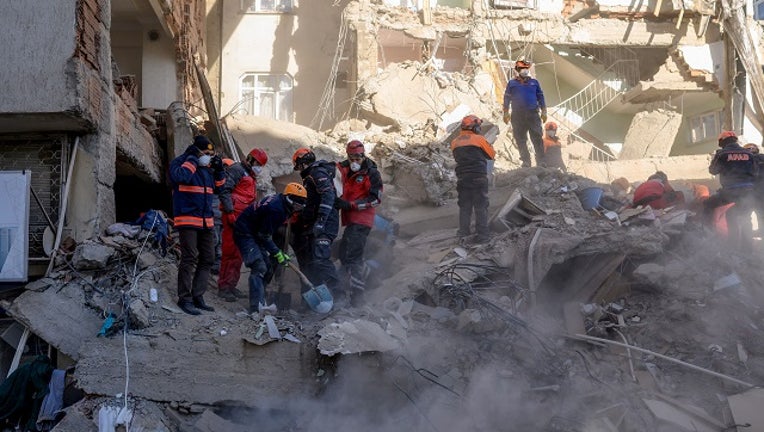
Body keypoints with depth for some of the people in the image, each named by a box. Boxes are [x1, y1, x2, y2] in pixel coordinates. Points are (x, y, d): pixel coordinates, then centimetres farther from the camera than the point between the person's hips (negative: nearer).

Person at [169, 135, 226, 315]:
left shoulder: (207, 168, 16)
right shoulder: (179, 163, -5)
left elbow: (218, 187, 25)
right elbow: (180, 176, -27)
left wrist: (219, 171, 10)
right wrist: (192, 159, -18)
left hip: (206, 222, 8)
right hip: (188, 220, -8)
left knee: (207, 259, 8)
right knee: (189, 259, -10)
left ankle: (198, 296, 15)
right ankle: (185, 299, -4)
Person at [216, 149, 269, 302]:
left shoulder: (251, 177, 27)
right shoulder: (236, 169, -3)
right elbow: (224, 190, -15)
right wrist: (230, 213, -20)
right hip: (233, 216, -9)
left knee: (239, 254, 10)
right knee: (230, 252, -9)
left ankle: (232, 285, 17)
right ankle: (224, 287, -5)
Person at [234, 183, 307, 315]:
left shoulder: (282, 205, 3)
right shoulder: (275, 209, -28)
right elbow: (265, 236, -22)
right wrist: (277, 253, -15)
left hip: (255, 233, 11)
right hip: (244, 233, -11)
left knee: (268, 267, 10)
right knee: (259, 267, -21)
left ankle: (259, 302, 19)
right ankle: (256, 307, -27)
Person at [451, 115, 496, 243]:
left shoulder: (455, 142, 6)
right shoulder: (479, 139, -5)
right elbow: (492, 155, 5)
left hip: (462, 178, 4)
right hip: (479, 177, -4)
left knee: (464, 207, 12)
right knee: (481, 207, 3)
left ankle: (463, 234, 13)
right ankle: (482, 235, 3)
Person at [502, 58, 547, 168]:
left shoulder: (534, 83, 15)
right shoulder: (512, 83, 12)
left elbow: (540, 97, 16)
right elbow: (507, 98, 11)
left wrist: (544, 112, 8)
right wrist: (506, 113, 1)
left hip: (533, 114, 0)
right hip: (518, 116, 0)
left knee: (537, 139, -8)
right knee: (520, 140, 1)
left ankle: (541, 162, -9)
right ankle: (526, 162, 7)